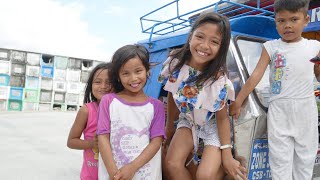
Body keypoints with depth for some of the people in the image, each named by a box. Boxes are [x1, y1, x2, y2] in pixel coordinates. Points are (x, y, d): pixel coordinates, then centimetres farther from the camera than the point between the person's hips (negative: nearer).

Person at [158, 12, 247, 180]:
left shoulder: (218, 80, -31)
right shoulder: (175, 62, -20)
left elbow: (222, 117, -17)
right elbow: (172, 96, -3)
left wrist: (227, 155, -12)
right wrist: (169, 125, 9)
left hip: (213, 124, -3)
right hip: (188, 119, 4)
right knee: (172, 164, -11)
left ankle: (219, 164, 15)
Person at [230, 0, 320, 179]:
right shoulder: (271, 47, -1)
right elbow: (256, 76, -5)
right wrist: (238, 102, -8)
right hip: (279, 110, -2)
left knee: (306, 157, 12)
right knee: (280, 159, 2)